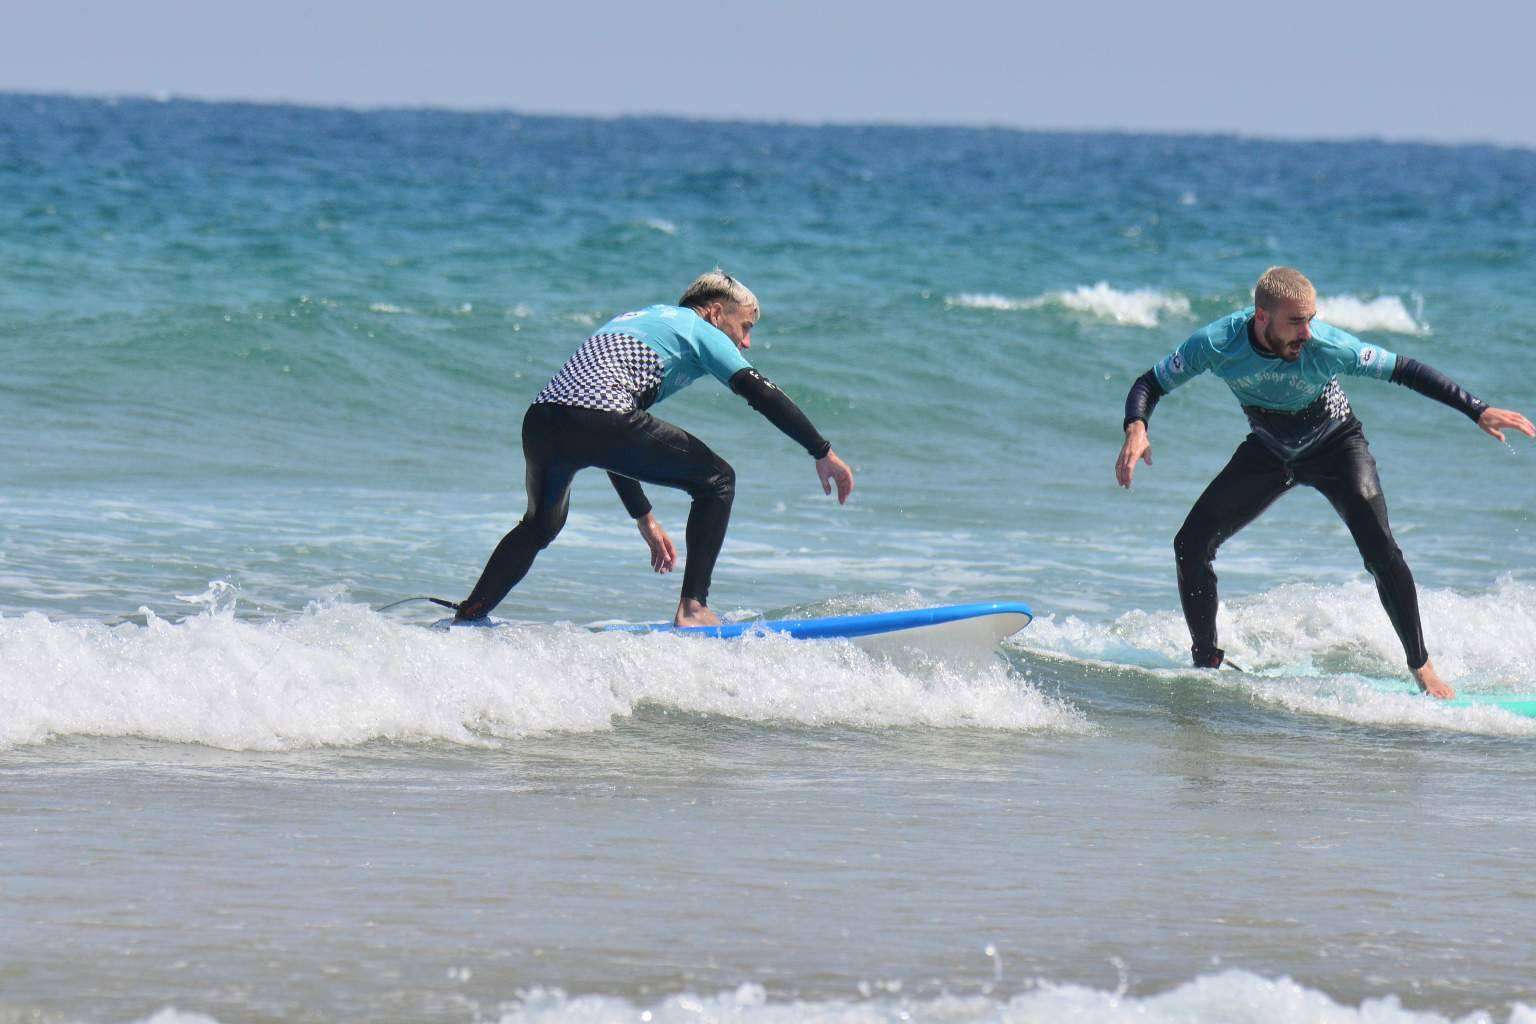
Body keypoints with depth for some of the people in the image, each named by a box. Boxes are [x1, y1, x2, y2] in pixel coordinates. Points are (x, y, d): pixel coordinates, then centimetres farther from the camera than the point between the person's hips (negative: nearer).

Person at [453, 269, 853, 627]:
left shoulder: (637, 318, 37)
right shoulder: (700, 330, 16)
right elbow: (761, 394, 2)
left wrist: (643, 517, 40)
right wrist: (823, 454, 4)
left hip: (539, 421, 7)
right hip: (600, 419, -7)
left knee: (540, 525, 34)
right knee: (716, 481, 9)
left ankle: (466, 617, 32)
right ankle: (692, 608, 2)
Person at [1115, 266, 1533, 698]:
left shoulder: (1327, 347, -33)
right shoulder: (1216, 344, -28)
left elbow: (1404, 370, -25)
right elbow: (1149, 384, -15)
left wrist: (1479, 411, -31)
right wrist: (1136, 429, -36)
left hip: (1335, 447, -3)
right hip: (1268, 450, 3)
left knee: (1380, 551, -22)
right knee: (1191, 545, -8)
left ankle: (1422, 667, -6)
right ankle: (1207, 662, 10)